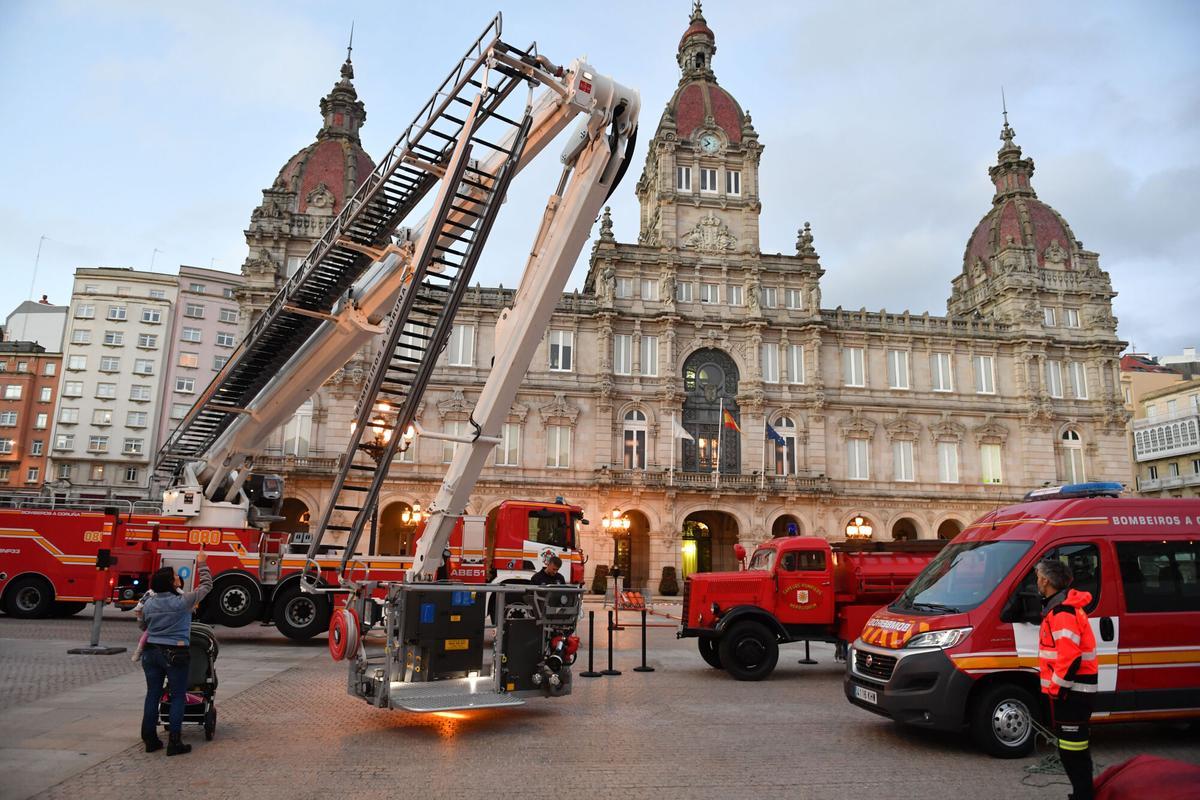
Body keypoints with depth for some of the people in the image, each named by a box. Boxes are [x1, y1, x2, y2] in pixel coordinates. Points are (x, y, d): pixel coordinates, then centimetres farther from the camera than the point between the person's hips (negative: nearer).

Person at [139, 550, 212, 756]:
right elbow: (206, 585, -1)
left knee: (152, 695, 13)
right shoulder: (183, 601, -14)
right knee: (178, 697, 3)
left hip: (152, 652, 5)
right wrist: (202, 564, 10)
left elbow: (144, 626, 19)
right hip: (175, 654, -5)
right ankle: (174, 742, 3)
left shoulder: (148, 604, 2)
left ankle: (150, 740, 20)